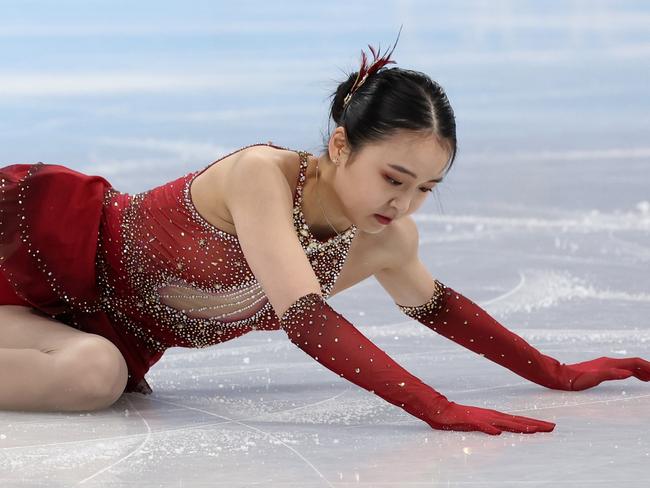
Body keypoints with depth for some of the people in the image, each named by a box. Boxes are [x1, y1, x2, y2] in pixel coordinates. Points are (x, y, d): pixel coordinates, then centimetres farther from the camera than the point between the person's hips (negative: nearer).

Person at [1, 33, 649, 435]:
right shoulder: (262, 175, -31)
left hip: (119, 332, 9)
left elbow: (436, 305, 15)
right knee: (92, 375, -33)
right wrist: (441, 411, -47)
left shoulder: (388, 242, -8)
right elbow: (306, 316, -42)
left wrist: (558, 374, 15)